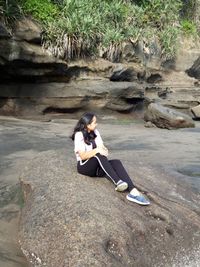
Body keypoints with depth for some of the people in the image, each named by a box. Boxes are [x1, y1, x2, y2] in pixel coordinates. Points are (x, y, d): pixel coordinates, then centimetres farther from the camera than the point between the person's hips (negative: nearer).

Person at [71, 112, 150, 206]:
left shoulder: (95, 132, 10)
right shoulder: (79, 135, -10)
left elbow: (102, 148, 7)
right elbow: (83, 156, -17)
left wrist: (103, 150, -16)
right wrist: (97, 150, -28)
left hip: (98, 166, 5)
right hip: (84, 166, -5)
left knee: (116, 162, -26)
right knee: (99, 156, -36)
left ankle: (133, 192, -48)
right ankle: (118, 182, -47)